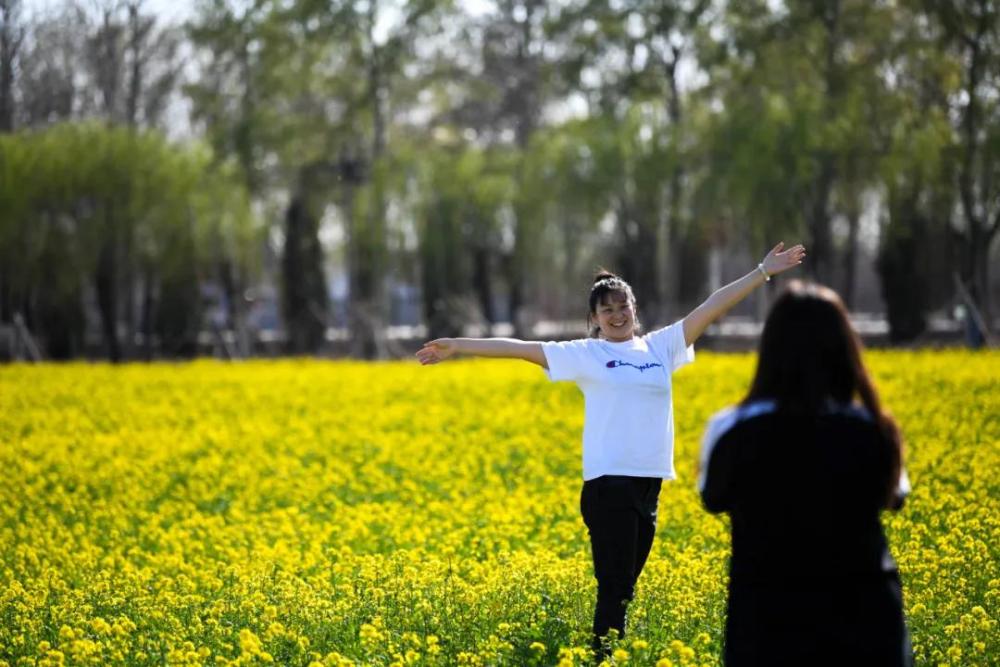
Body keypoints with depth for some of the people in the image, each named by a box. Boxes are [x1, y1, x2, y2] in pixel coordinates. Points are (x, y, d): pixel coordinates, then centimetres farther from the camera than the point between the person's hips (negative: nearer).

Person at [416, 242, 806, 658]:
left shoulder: (660, 347, 13)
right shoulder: (585, 355, 2)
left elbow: (712, 307, 14)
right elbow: (519, 348, -1)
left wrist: (764, 272, 16)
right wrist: (457, 347, -5)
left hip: (649, 484, 5)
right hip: (609, 484, -5)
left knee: (623, 591, 11)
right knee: (614, 589, -8)